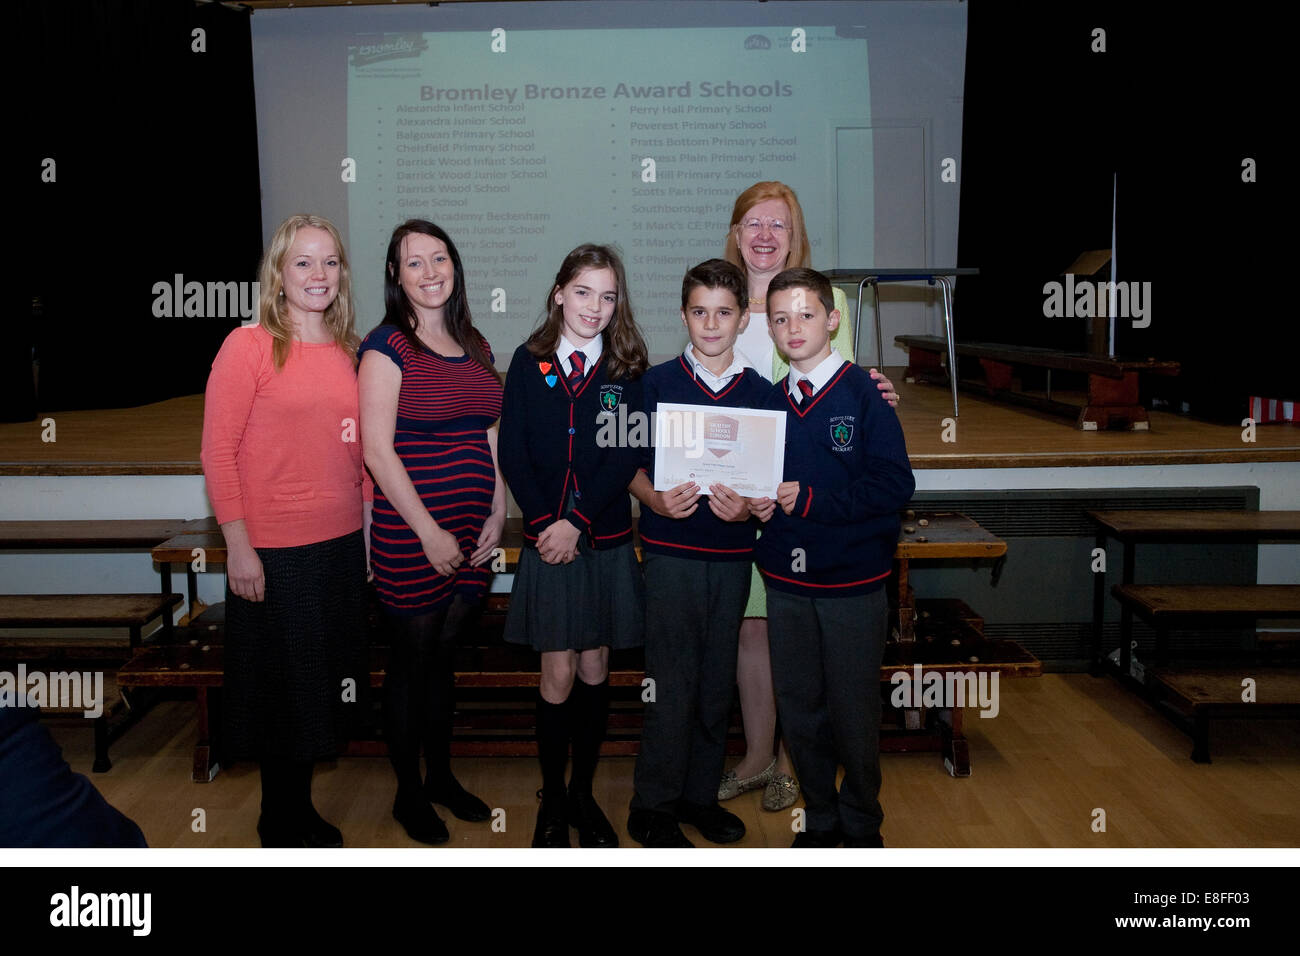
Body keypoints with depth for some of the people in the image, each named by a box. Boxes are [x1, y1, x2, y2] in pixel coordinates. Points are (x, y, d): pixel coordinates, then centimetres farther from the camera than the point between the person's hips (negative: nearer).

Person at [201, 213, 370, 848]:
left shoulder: (348, 352, 8)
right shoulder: (249, 346, -9)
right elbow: (217, 451, -10)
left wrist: (368, 528, 11)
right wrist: (238, 545, -14)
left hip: (341, 546, 6)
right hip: (273, 553, -5)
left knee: (325, 684, 15)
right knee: (283, 687, 9)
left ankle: (300, 810, 34)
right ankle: (282, 825, 29)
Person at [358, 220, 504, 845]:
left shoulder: (475, 347, 12)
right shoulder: (387, 347, -8)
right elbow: (377, 449, -14)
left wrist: (497, 514, 6)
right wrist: (429, 531, -15)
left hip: (471, 535, 6)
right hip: (411, 534, -6)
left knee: (444, 655, 17)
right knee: (412, 660, 6)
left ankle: (442, 775, 33)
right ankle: (409, 793, 23)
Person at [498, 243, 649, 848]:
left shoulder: (627, 370, 2)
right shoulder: (529, 363, 2)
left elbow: (625, 459, -5)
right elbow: (512, 454, -1)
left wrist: (577, 522, -14)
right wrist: (544, 523, -11)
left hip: (605, 539, 1)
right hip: (547, 541, -1)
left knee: (594, 668, 9)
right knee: (558, 673, 1)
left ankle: (584, 793, 25)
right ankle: (552, 798, 18)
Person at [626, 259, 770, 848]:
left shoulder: (761, 392, 5)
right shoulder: (656, 383, 0)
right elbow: (631, 464, 2)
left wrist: (748, 507, -14)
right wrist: (655, 500, -17)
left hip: (732, 553, 3)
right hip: (671, 550, -3)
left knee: (717, 682, 11)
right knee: (671, 685, -1)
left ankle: (700, 794, 27)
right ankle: (653, 809, 13)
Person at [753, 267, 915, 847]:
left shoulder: (865, 394, -7)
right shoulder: (771, 402, 9)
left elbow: (895, 485, -14)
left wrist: (811, 500, -18)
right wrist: (757, 505, -3)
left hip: (852, 582, -4)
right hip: (786, 582, 5)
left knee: (854, 711, 6)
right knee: (798, 708, 13)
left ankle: (862, 824, 27)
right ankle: (820, 819, 31)